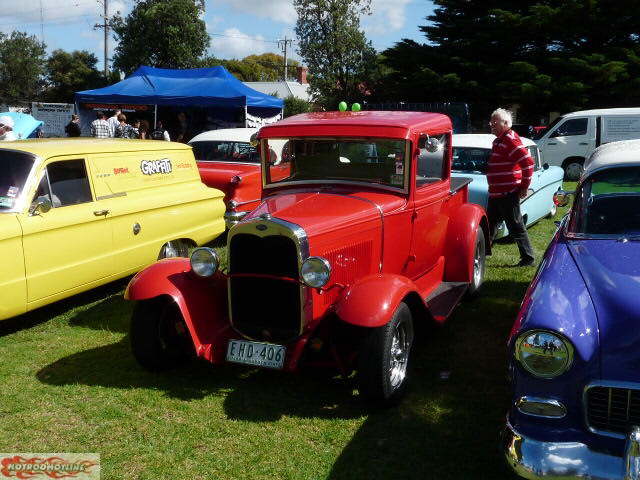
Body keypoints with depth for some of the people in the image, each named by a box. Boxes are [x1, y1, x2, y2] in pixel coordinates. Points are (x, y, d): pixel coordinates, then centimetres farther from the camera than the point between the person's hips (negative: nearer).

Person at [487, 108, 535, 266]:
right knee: (490, 224, 19)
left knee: (516, 227, -2)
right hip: (496, 194, 10)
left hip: (508, 194, -10)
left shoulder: (509, 140, -17)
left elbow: (528, 162, -25)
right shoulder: (499, 140, 14)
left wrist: (524, 187, -19)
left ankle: (528, 258, 8)